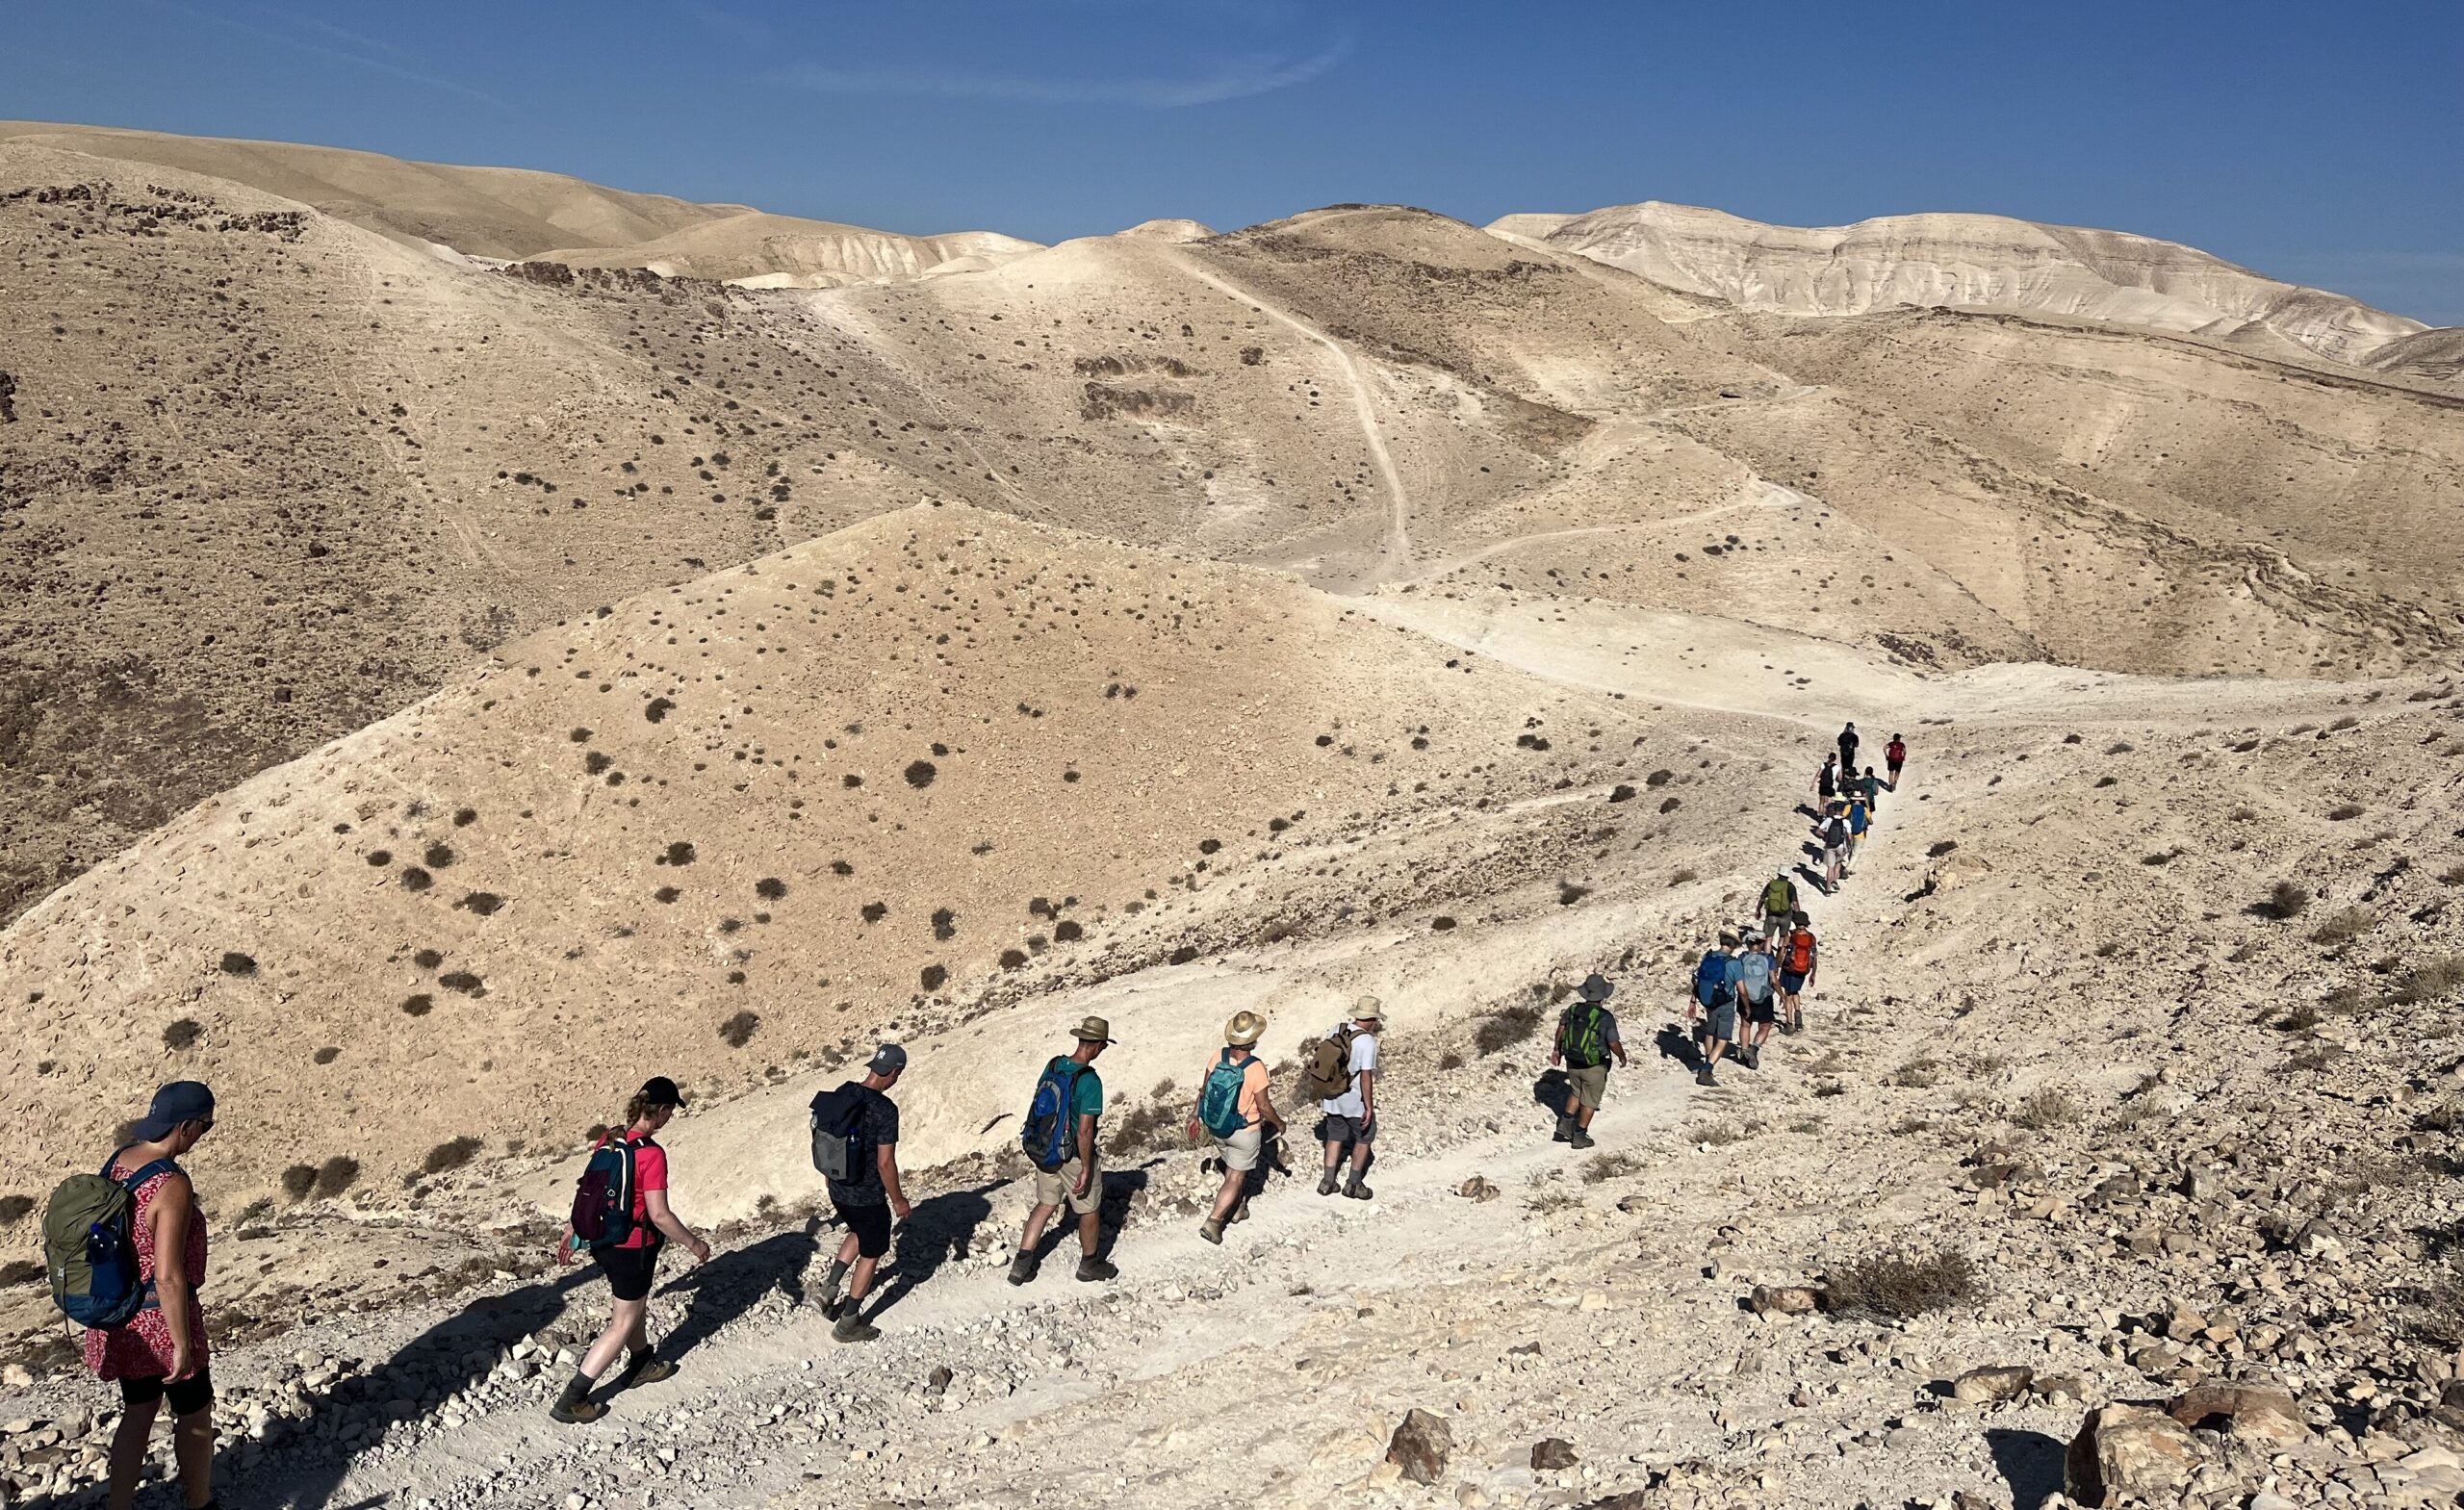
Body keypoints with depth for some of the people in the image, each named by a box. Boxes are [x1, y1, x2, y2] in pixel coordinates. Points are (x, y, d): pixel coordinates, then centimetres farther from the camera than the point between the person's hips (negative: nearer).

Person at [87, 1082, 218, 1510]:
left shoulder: (117, 1163, -3)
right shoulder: (171, 1184, -29)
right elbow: (168, 1277, -28)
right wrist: (183, 1344, -19)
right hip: (160, 1317, -7)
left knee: (138, 1412, 22)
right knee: (195, 1414, 15)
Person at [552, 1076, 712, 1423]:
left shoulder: (610, 1139, -2)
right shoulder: (651, 1153, -25)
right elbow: (659, 1215, -24)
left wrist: (572, 1231, 19)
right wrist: (693, 1244, -11)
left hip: (602, 1240, 8)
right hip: (633, 1247, -8)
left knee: (636, 1304, 28)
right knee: (623, 1323, 8)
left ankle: (642, 1364, 48)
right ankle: (571, 1401, 10)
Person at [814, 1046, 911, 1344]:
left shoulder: (842, 1093, -5)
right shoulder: (885, 1110, -26)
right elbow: (885, 1163, -23)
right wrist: (898, 1200, -8)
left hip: (838, 1189, 7)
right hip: (867, 1197, -7)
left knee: (858, 1233, 33)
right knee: (871, 1254, 15)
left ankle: (830, 1288, 25)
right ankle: (848, 1324, 25)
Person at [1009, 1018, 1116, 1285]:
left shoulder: (1053, 1065, -4)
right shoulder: (1090, 1081, -26)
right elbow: (1085, 1130, -25)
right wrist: (1086, 1169, -16)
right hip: (1074, 1155, -6)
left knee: (1045, 1204, 21)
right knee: (1090, 1210, 15)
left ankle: (1021, 1264, 19)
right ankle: (1089, 1265, 33)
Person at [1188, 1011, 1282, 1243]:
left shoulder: (1219, 1057, -13)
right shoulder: (1256, 1067, -27)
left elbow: (1203, 1090, -2)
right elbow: (1264, 1106, -19)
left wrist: (1196, 1116, 12)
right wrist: (1279, 1123, 0)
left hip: (1215, 1127, 6)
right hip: (1244, 1133, -5)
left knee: (1233, 1169, 28)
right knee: (1235, 1178, 8)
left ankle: (1238, 1207, 44)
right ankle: (1212, 1222, 2)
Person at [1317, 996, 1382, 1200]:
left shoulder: (1337, 1031, -2)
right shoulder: (1367, 1041, -22)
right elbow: (1366, 1076, -23)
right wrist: (1369, 1107, -16)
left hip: (1332, 1096, 6)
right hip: (1356, 1100, -6)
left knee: (1335, 1136, 20)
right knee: (1364, 1137, 15)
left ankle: (1327, 1181, 23)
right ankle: (1353, 1184, 20)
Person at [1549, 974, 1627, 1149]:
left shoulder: (1573, 1009, -6)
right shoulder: (1605, 1017, -22)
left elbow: (1561, 1029, 6)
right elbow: (1614, 1044, -19)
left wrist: (1557, 1050, 21)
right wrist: (1622, 1057, 2)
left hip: (1572, 1063, 5)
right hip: (1594, 1067, -5)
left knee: (1575, 1093, 27)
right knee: (1589, 1101, 12)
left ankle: (1565, 1125, 20)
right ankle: (1580, 1136, 20)